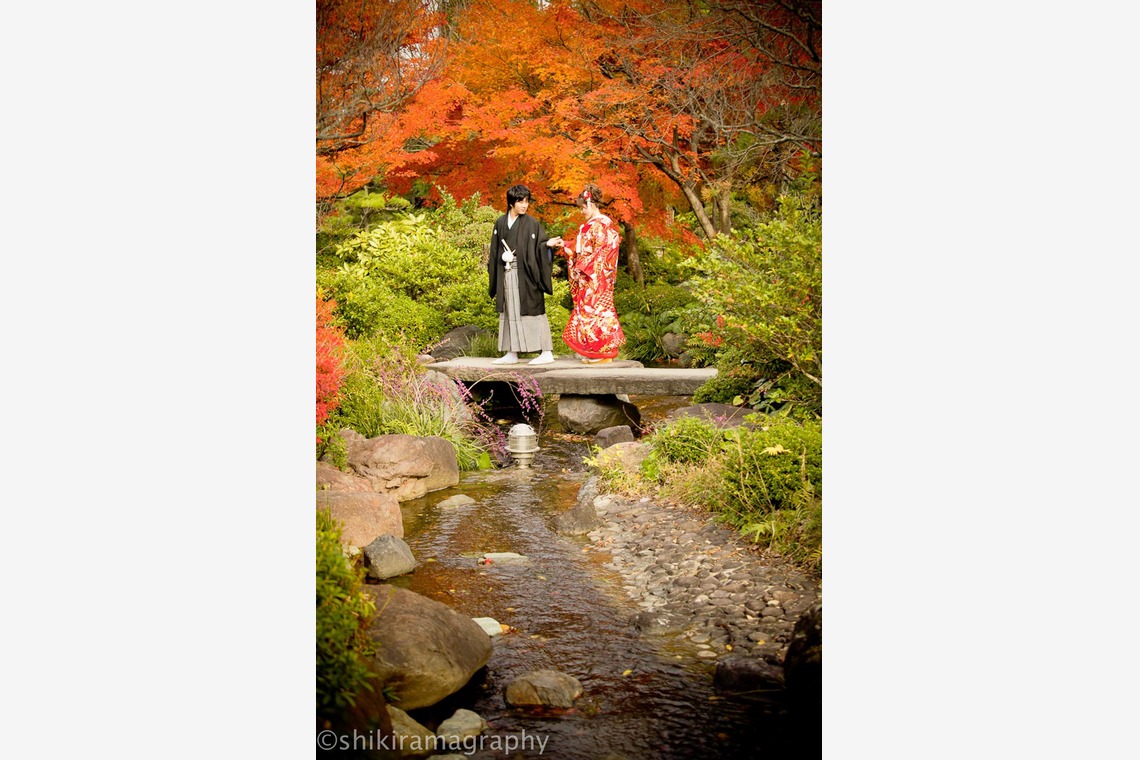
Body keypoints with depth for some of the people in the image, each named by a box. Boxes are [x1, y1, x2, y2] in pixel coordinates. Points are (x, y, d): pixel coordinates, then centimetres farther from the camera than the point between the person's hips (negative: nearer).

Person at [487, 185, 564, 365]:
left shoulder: (532, 223, -2)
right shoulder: (500, 223, 10)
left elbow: (539, 245, -4)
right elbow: (495, 249, 14)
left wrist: (549, 243, -24)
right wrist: (492, 270, 10)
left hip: (525, 274, -5)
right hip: (506, 274, 5)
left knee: (533, 310, -6)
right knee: (509, 312, 9)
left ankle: (547, 352, -2)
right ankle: (511, 354, 16)